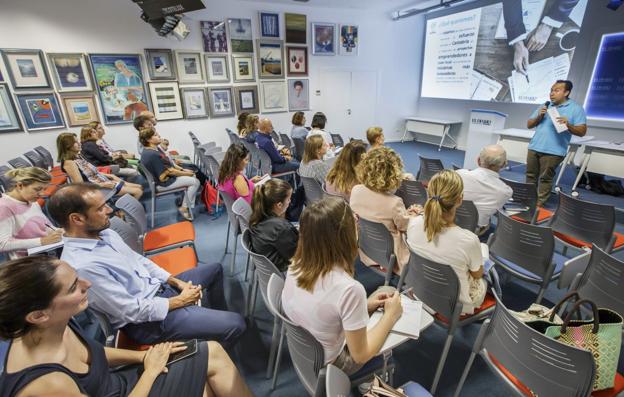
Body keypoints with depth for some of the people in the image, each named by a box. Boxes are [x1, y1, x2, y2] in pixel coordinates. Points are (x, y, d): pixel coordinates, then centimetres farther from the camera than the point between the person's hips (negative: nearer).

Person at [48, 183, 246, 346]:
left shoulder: (104, 232, -1)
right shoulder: (83, 266, -30)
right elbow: (134, 310, -26)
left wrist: (177, 282, 0)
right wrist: (181, 300, -14)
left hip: (159, 287, 9)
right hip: (146, 320, -9)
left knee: (215, 269, 22)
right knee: (235, 324, -14)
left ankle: (217, 318, 39)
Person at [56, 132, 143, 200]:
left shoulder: (78, 156, 10)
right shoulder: (69, 162, -18)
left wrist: (110, 176, 6)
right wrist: (104, 184, -22)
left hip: (104, 181, 9)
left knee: (139, 187, 5)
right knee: (138, 192, -11)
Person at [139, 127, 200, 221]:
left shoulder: (150, 150, 5)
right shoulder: (152, 155, -28)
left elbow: (167, 166, 10)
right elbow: (169, 171, -22)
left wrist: (182, 170, 4)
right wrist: (186, 173, -11)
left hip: (163, 176, 10)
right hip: (163, 183, -10)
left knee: (192, 177, 12)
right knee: (195, 182, -11)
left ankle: (185, 203, 14)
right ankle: (185, 207, 0)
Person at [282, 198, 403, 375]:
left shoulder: (296, 266, -17)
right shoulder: (348, 288, -36)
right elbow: (361, 355, -22)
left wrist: (363, 306, 1)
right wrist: (390, 316, -11)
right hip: (326, 365, -5)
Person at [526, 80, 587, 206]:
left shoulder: (576, 108, 0)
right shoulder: (545, 106, 14)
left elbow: (582, 131, -4)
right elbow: (529, 125, 14)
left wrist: (568, 125, -22)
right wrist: (538, 117, -4)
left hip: (553, 151, -5)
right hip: (534, 147, 5)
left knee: (545, 178, 1)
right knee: (530, 175, 10)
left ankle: (539, 203, 7)